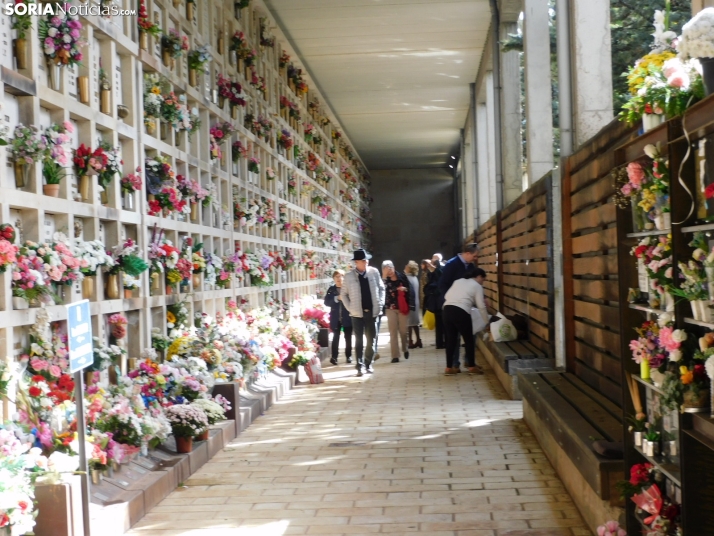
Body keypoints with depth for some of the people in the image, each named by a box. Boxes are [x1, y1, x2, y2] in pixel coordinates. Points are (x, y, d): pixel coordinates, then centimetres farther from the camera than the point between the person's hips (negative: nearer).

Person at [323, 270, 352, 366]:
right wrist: (336, 298, -18)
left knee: (348, 337, 9)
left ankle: (349, 355, 19)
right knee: (335, 337, 4)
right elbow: (326, 302, -4)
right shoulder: (331, 289, 3)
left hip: (347, 317, -1)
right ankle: (334, 357, 6)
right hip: (336, 318, 1)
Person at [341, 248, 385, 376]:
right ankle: (360, 366, 2)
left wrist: (380, 303, 1)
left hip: (372, 312, 2)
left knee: (371, 340, 9)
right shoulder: (349, 276, -6)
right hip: (357, 313, -2)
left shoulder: (374, 272, -1)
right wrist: (349, 308, -4)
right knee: (359, 341, -1)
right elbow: (344, 294, 3)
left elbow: (381, 288, 10)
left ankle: (368, 364, 21)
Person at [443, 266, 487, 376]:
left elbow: (446, 296, 17)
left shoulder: (458, 281, 24)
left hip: (447, 310, 6)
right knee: (469, 339, 10)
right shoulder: (477, 286, 10)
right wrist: (487, 322, 15)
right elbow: (481, 306, 6)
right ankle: (472, 367, 18)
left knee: (451, 339, 12)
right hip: (461, 312, -6)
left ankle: (449, 368, 14)